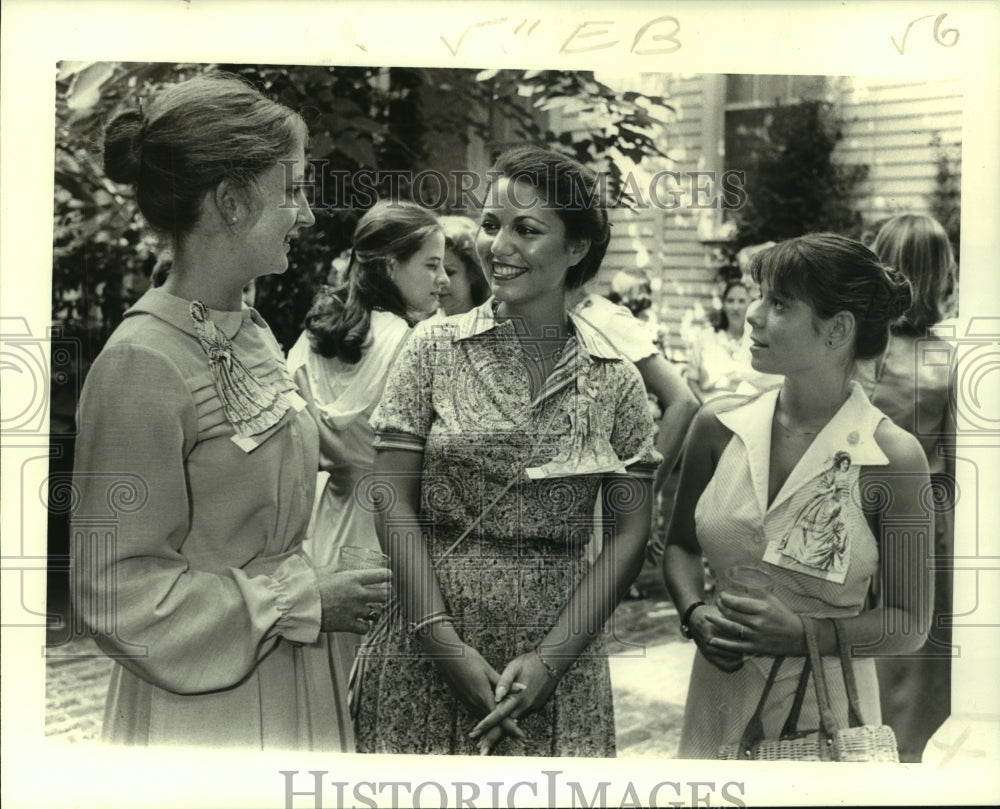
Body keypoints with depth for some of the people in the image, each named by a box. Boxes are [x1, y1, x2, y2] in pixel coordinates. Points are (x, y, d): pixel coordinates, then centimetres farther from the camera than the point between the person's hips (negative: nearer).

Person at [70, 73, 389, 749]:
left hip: (288, 686, 8)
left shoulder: (253, 334, 5)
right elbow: (118, 594, -20)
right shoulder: (144, 364, -21)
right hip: (200, 707, -8)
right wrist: (302, 602, -17)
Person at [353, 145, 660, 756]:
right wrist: (446, 643, -12)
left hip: (561, 654, 1)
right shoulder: (436, 349, 0)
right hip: (428, 657, -1)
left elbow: (630, 534, 0)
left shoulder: (616, 380, 2)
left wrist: (550, 659, -10)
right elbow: (394, 502, -4)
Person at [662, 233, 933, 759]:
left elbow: (909, 625, -6)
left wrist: (803, 634, -20)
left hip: (825, 711, -3)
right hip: (720, 703, 3)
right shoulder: (718, 427, -3)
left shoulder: (892, 459, -13)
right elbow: (681, 545, 11)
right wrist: (695, 614, -9)